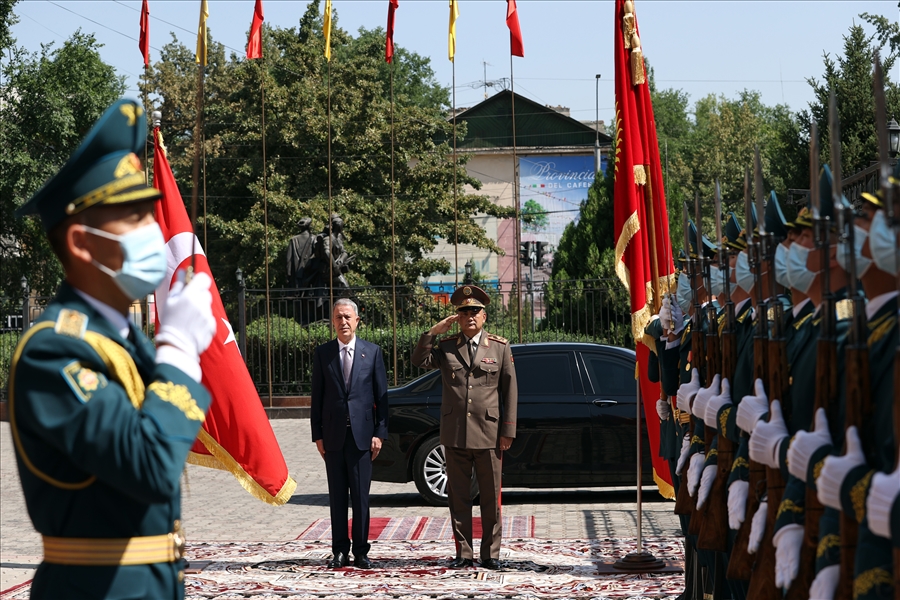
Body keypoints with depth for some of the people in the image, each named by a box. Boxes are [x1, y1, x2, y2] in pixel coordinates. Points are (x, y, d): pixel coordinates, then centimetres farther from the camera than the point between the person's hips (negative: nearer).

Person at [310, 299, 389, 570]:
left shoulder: (372, 352, 5)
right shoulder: (322, 353, 7)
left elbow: (381, 395, 5)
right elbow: (317, 397, 7)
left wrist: (379, 433, -3)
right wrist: (317, 434, 1)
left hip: (362, 433, -1)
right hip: (333, 435, 1)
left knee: (361, 497, 0)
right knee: (337, 497, 4)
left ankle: (361, 552, 6)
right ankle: (340, 551, 10)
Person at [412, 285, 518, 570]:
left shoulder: (500, 347, 5)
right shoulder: (446, 347, 9)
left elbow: (510, 391, 4)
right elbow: (419, 360, -4)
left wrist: (508, 431, -2)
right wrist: (433, 331, -11)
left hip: (489, 436, -1)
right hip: (455, 436, 1)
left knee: (491, 498, 3)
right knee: (458, 498, 5)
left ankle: (490, 554, 11)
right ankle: (463, 554, 12)